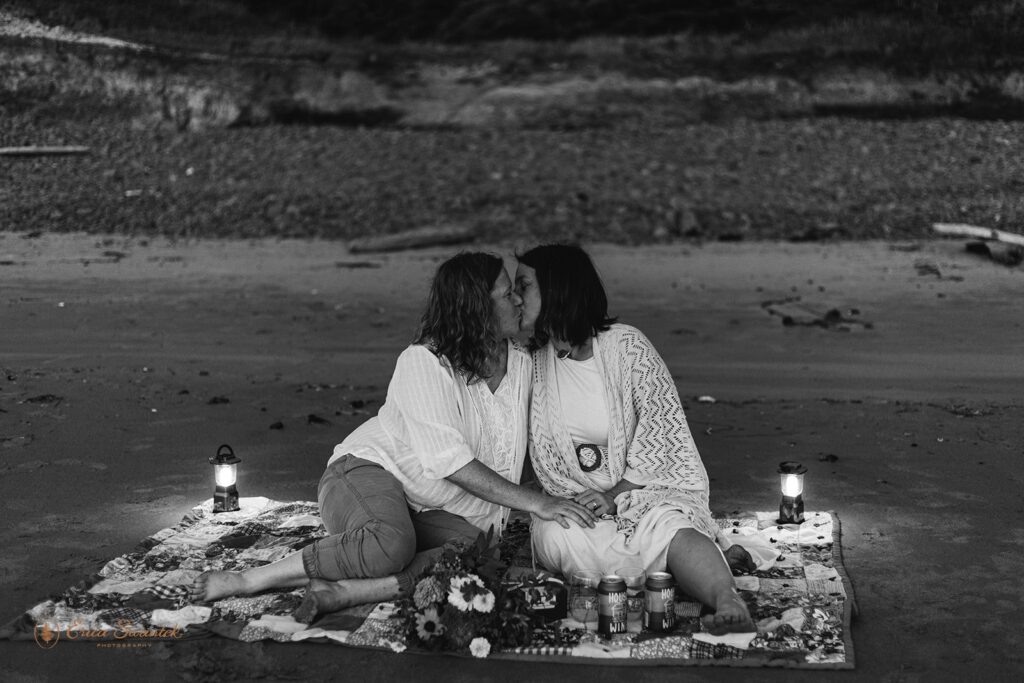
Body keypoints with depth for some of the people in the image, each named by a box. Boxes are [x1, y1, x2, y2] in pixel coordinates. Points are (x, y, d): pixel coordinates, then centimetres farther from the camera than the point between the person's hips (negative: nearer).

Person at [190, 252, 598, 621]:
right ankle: (248, 580, -26)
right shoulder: (424, 362, -16)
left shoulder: (522, 365, 6)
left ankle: (338, 591, -35)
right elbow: (450, 461, -24)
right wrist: (536, 502, -26)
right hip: (369, 472, -6)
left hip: (441, 513, 6)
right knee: (388, 545, -41)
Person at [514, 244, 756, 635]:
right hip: (575, 499, 3)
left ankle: (728, 601, -62)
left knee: (667, 525, -37)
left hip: (648, 487, -3)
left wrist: (616, 495, -19)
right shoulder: (534, 363, 9)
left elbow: (661, 425, -9)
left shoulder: (625, 345, -3)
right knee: (556, 534, -33)